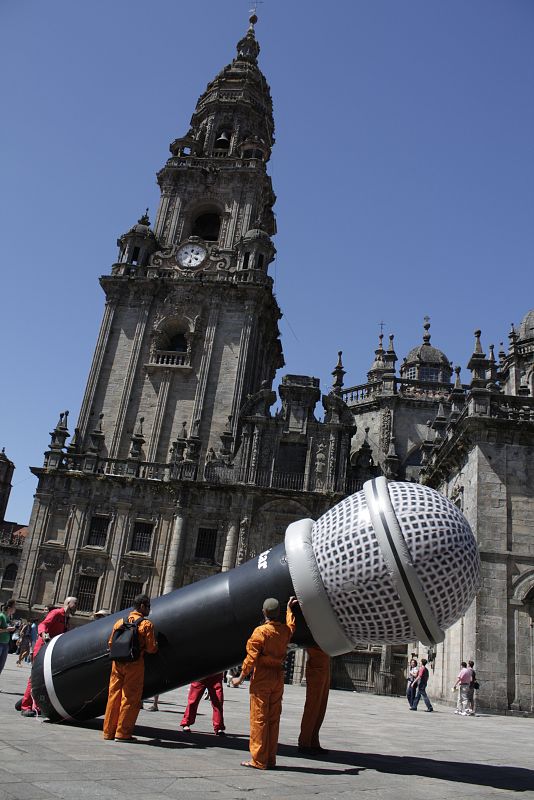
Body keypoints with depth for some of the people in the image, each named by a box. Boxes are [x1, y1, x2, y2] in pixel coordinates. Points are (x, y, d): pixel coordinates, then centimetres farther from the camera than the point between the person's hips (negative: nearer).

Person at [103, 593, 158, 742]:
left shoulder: (120, 622, 8)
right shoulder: (146, 624, -7)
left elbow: (111, 643, 11)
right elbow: (151, 648, -10)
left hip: (117, 663, 5)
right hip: (135, 664, -5)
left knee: (114, 696, 12)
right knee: (130, 699, 3)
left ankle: (108, 731, 18)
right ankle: (123, 733, 5)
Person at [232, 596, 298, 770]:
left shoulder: (261, 631, -14)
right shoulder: (285, 630, 3)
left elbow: (251, 658, -14)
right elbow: (291, 625, 30)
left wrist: (241, 678, -5)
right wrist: (289, 608, 43)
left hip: (261, 677, -6)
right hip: (279, 677, 6)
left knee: (259, 718, 0)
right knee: (273, 719, 11)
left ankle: (259, 760, 3)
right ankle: (271, 759, 16)